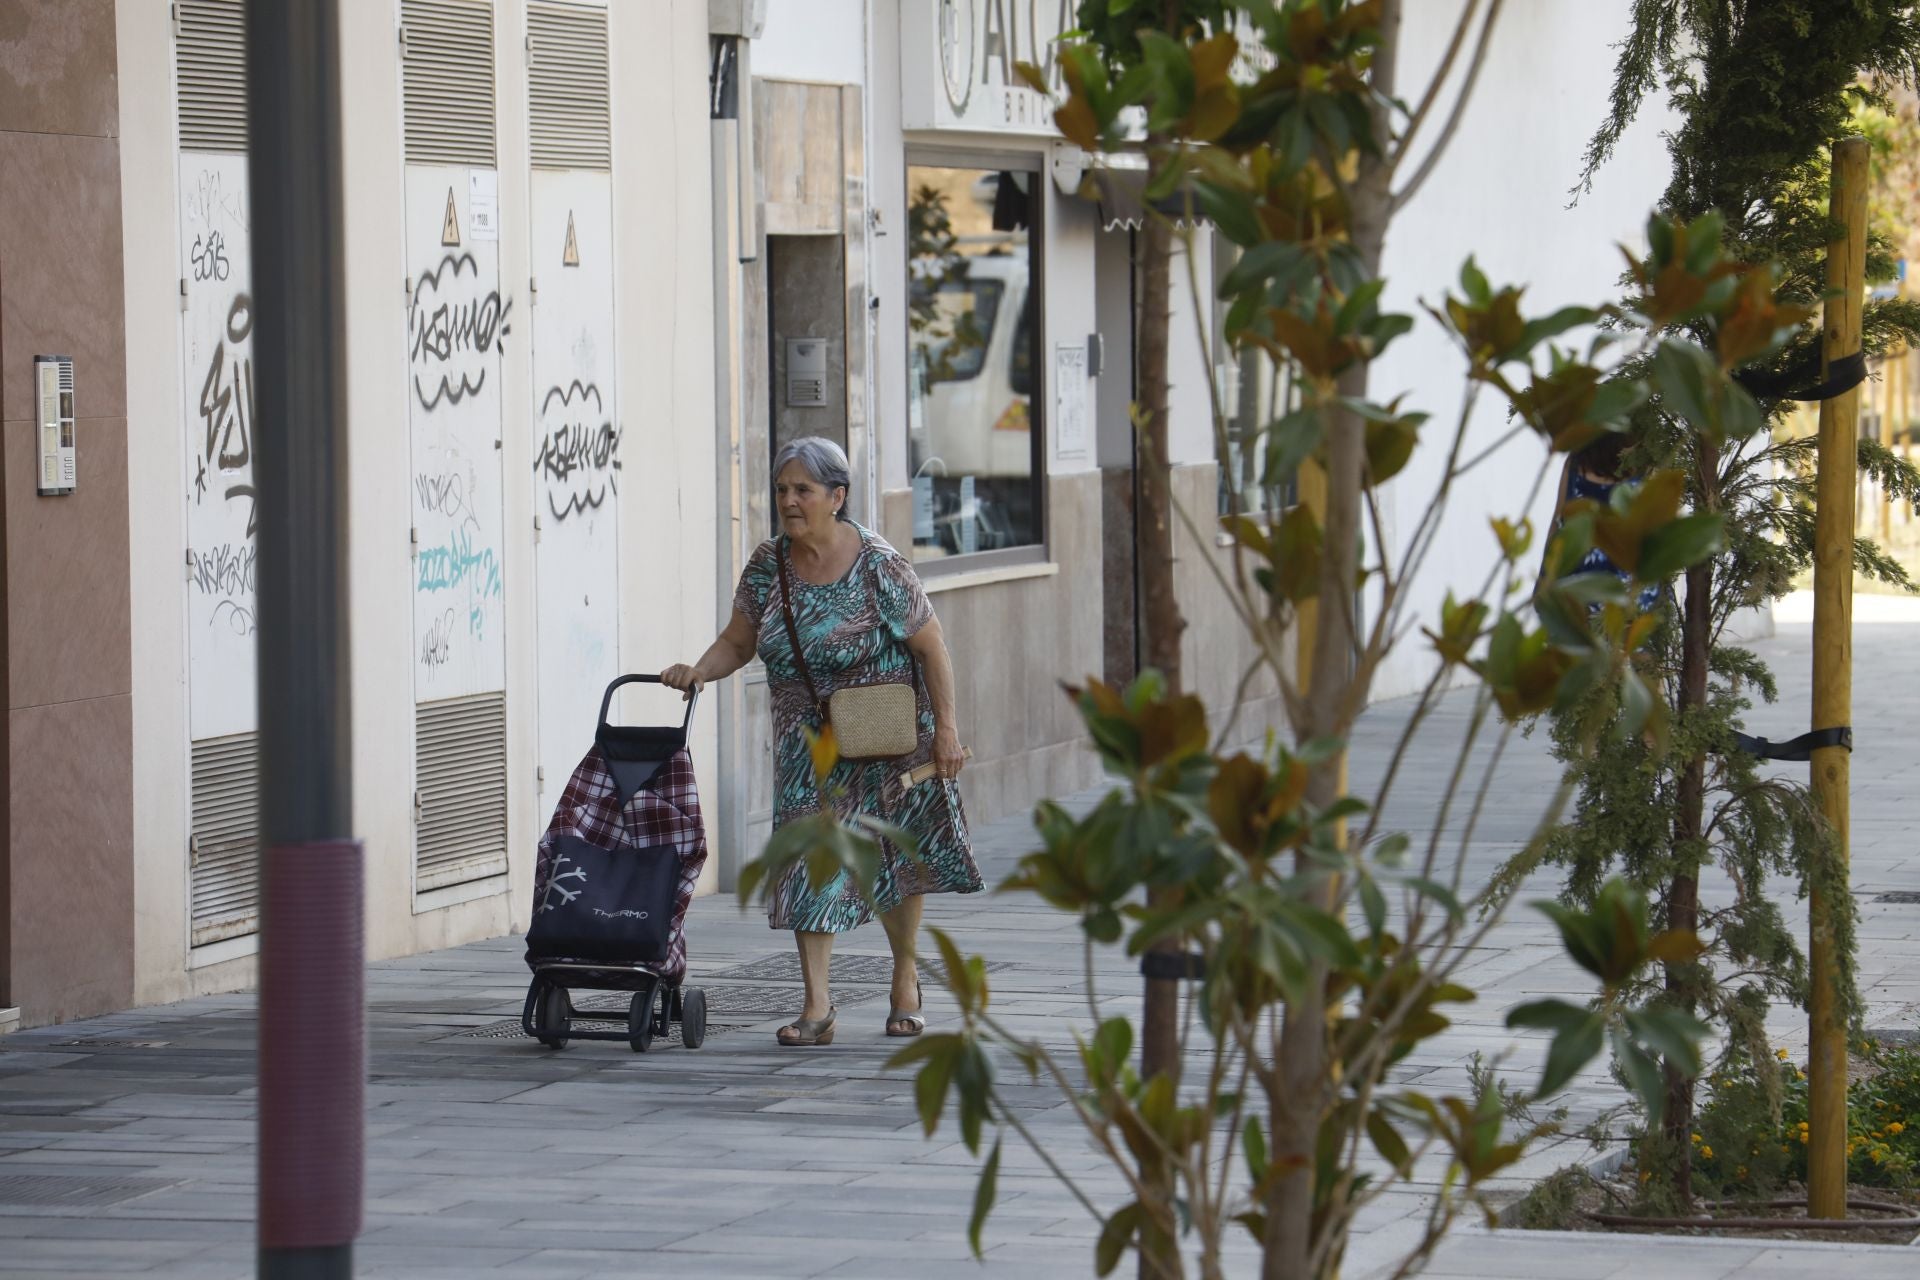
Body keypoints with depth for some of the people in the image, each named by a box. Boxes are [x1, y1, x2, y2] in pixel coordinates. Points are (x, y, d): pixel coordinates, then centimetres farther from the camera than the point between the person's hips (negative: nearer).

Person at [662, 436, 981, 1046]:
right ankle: (817, 1006, -10)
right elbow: (738, 643, 4)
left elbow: (931, 648, -10)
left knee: (894, 857, 8)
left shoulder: (878, 566, -16)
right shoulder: (768, 565, -4)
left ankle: (905, 977, 29)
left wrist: (946, 728, -13)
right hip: (808, 742, 3)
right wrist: (699, 670, -16)